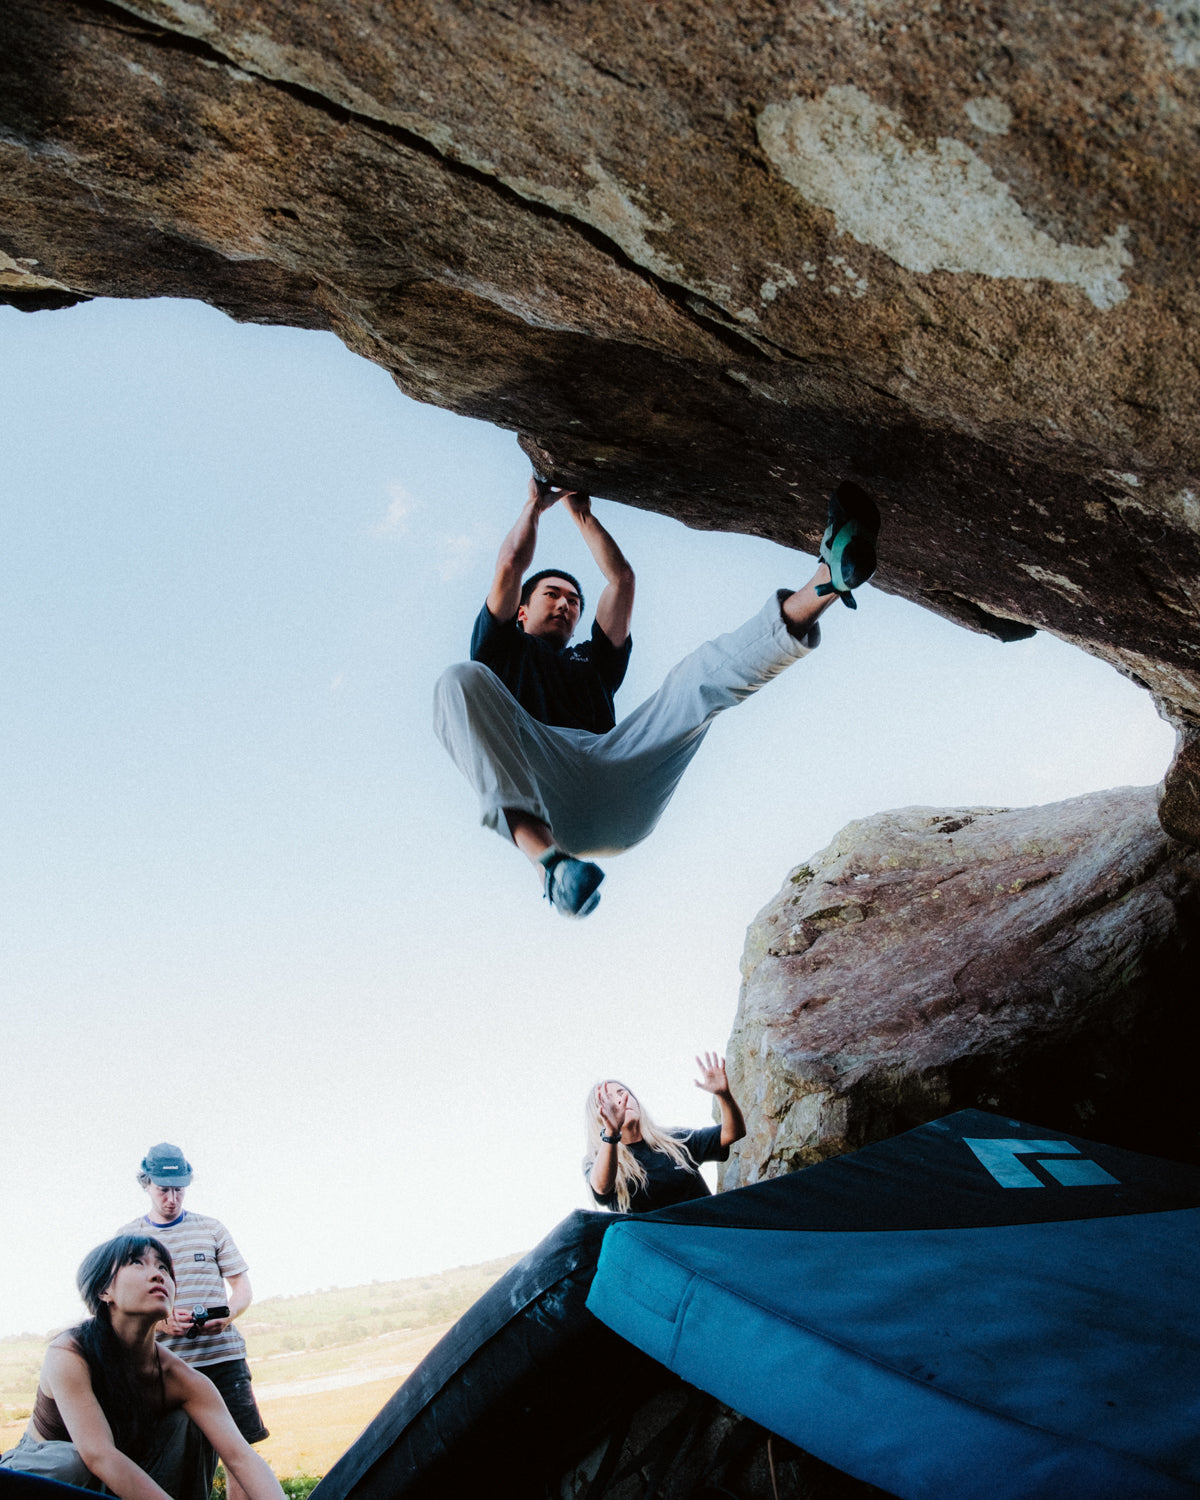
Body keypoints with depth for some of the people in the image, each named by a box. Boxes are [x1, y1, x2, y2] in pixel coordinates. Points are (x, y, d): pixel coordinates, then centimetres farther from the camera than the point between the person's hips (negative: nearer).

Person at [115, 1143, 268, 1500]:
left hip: (222, 1354, 0)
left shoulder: (210, 1228, 11)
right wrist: (159, 1321, -13)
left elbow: (242, 1287, 11)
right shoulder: (127, 1237, 10)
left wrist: (227, 1315, -11)